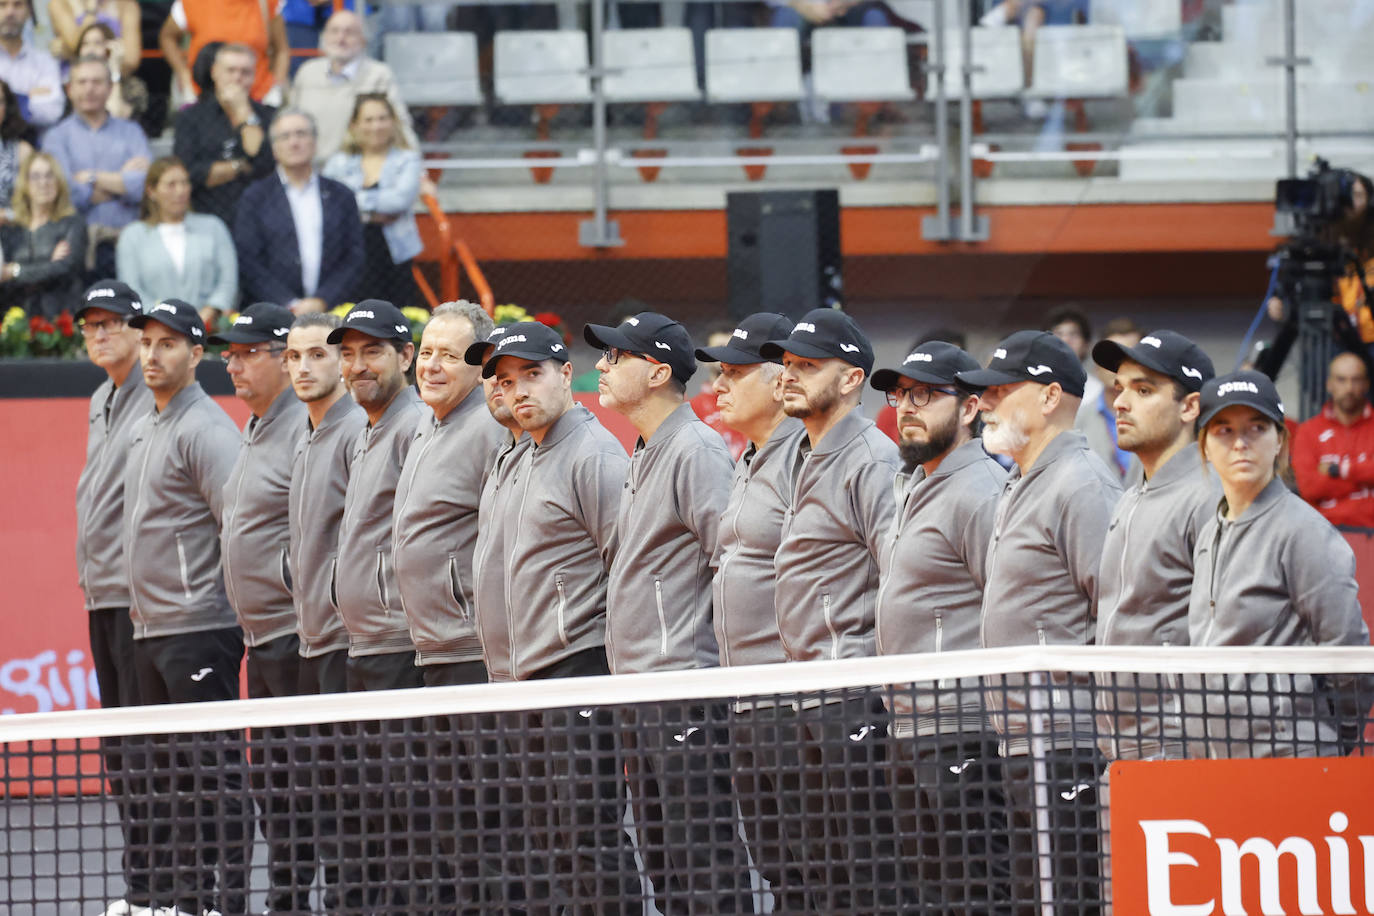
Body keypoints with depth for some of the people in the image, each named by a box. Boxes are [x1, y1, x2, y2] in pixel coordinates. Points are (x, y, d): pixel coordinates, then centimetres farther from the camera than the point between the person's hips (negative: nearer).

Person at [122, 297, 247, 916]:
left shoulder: (205, 430, -11)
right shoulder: (144, 430, 18)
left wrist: (240, 605, -16)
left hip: (199, 628, -10)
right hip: (149, 632, 10)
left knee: (211, 773, -9)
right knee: (161, 778, 12)